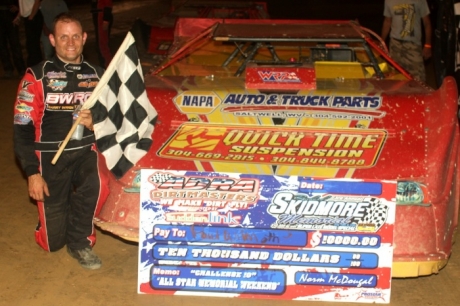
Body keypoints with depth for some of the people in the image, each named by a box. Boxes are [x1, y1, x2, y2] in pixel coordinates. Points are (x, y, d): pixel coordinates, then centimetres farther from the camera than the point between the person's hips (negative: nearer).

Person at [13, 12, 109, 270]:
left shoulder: (97, 75, 6)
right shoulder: (37, 76, -5)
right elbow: (23, 128, -6)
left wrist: (94, 124, -13)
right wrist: (32, 173, -12)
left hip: (86, 152, 2)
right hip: (50, 156, -2)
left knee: (99, 186, -34)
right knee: (53, 241, 0)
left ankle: (79, 242, -6)